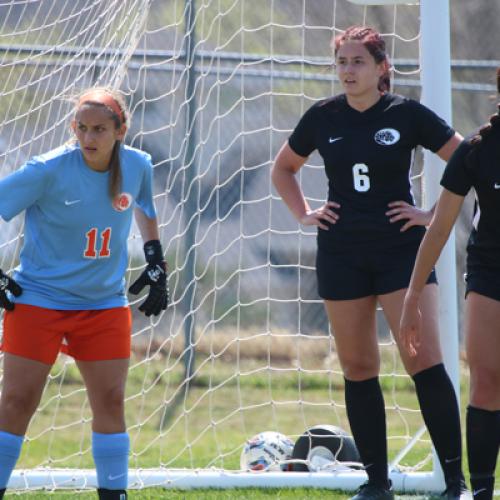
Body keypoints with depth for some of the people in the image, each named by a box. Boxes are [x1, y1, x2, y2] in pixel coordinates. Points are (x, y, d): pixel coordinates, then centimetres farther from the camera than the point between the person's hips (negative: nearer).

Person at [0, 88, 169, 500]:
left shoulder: (138, 166, -4)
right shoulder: (48, 171, -18)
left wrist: (156, 266, 14)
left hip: (105, 303, 4)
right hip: (39, 298, -4)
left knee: (110, 401, 2)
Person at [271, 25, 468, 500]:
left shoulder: (407, 114, -4)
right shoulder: (323, 117, 4)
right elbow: (283, 168, 21)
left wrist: (434, 214, -5)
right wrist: (303, 213, 8)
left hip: (402, 251, -3)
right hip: (341, 255, 3)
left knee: (425, 361, -13)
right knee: (357, 370, 5)